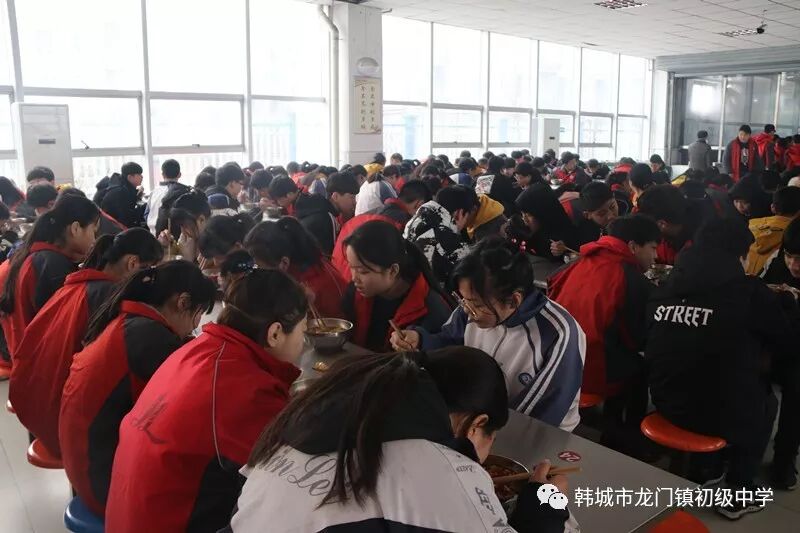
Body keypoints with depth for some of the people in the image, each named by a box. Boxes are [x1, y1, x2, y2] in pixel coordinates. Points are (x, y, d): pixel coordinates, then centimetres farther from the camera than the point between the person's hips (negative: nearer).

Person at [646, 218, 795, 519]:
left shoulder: (665, 287, 0)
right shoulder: (750, 292, -14)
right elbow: (788, 348, 0)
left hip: (667, 404, 5)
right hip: (723, 415, -5)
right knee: (766, 401, 28)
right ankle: (736, 495, 34)